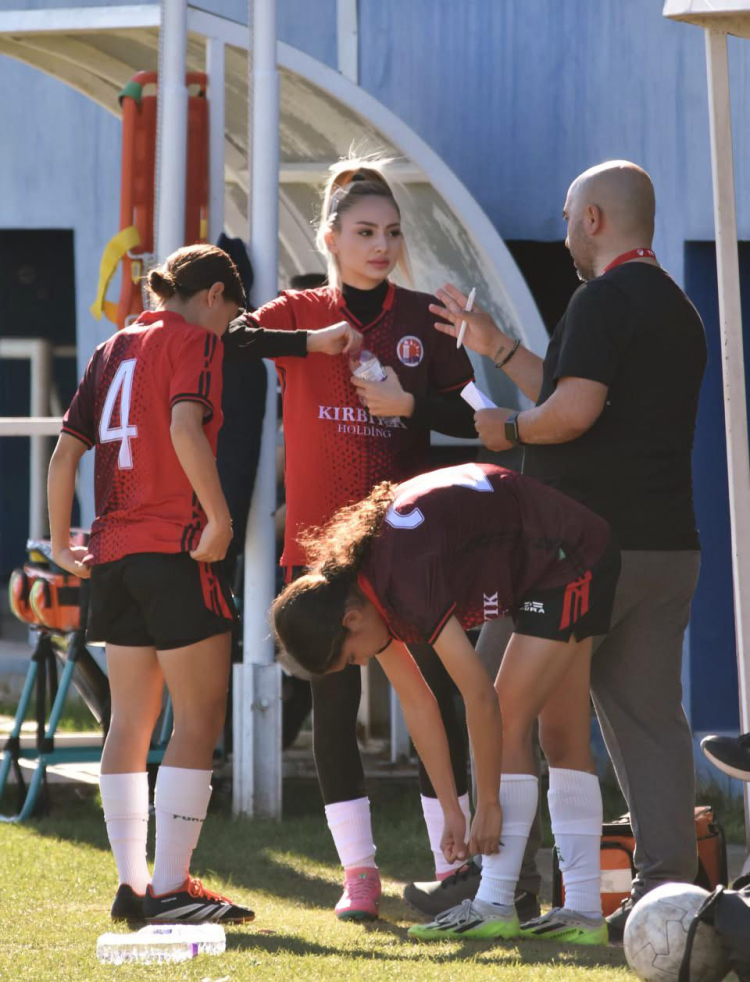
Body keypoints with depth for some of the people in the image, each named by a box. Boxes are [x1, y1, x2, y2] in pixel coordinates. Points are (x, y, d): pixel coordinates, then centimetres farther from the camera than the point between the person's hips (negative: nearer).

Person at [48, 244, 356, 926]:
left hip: (113, 550, 8)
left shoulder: (114, 349, 17)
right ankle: (169, 888, -9)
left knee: (132, 723, 11)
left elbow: (66, 450, 13)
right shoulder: (197, 340, -3)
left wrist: (63, 543, 16)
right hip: (176, 546, -8)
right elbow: (186, 426, -21)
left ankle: (133, 884, 10)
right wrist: (220, 518, -18)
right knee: (200, 721, -4)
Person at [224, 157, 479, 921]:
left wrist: (409, 404, -12)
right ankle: (358, 868, 7)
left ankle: (451, 864, 3)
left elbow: (469, 418, 4)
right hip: (321, 536, 0)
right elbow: (224, 342, -10)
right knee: (333, 702, 1)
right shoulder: (299, 314, 5)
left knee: (434, 697, -4)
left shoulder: (425, 318, 6)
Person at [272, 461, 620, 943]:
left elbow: (480, 696, -27)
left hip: (572, 559, -9)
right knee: (563, 739, 8)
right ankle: (584, 914, 8)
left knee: (510, 724, -12)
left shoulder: (408, 576, -32)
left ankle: (495, 906, -10)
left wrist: (489, 806, -18)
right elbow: (417, 703, 3)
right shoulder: (357, 586, -3)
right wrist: (451, 811, 1)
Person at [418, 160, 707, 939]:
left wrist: (507, 431, -3)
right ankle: (667, 887, -2)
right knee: (649, 715, 6)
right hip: (667, 545, 8)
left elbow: (573, 411, -21)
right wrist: (498, 347, 29)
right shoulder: (677, 308, 19)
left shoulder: (606, 300, -11)